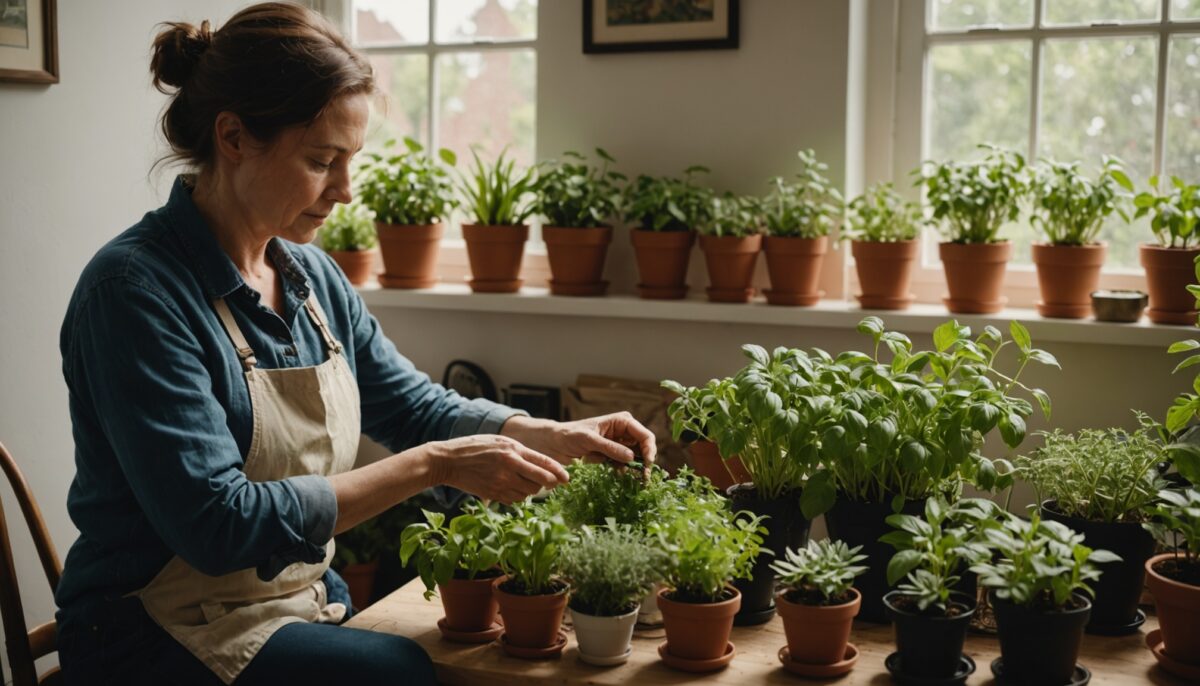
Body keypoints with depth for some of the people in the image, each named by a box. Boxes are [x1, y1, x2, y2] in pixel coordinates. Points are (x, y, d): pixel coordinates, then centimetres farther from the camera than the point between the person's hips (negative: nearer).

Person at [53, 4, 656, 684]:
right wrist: (434, 465, -25)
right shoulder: (136, 289, -19)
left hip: (303, 609, 7)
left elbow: (415, 405, 15)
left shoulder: (313, 276, 5)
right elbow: (218, 524, -25)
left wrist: (555, 436, -2)